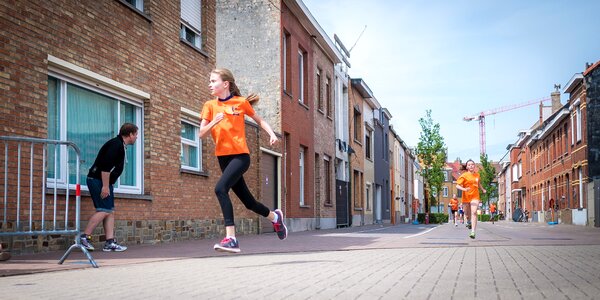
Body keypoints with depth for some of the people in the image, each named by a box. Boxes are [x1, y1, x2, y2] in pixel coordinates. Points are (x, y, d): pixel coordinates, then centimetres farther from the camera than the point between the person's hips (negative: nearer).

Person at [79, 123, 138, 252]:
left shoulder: (120, 145, 16)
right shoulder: (116, 144, -16)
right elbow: (105, 166, -24)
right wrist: (105, 186, -23)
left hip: (104, 182, 10)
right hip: (97, 180, -10)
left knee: (110, 211, 6)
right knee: (104, 210, -13)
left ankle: (110, 242, 4)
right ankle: (84, 237, -10)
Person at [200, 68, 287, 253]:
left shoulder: (241, 102, -2)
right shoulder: (210, 105, 5)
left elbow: (259, 120, 12)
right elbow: (201, 134, -1)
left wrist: (271, 134, -3)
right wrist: (214, 122, -19)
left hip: (240, 156, -5)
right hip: (223, 157, 5)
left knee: (220, 188, -28)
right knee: (248, 202, 13)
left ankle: (231, 238, -27)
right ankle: (275, 217, 42)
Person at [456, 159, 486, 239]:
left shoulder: (477, 175, 8)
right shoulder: (464, 175, -6)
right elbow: (457, 185, -12)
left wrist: (482, 189, 17)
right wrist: (464, 189, -28)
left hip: (475, 196, 1)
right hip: (466, 197, -1)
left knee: (474, 212, -17)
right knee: (467, 213, 12)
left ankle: (473, 232, -24)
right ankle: (470, 222, 50)